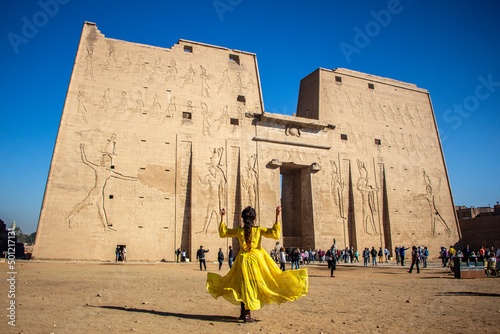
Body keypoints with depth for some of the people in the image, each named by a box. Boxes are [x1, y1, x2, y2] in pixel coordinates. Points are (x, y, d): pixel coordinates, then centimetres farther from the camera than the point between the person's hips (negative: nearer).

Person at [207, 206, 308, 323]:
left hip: (243, 260, 3)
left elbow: (222, 233, 11)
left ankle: (243, 312, 22)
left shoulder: (239, 231, 0)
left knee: (244, 286, 14)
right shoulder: (259, 230, -8)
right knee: (252, 285, 3)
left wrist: (222, 217, 15)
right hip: (256, 259, -3)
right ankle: (247, 314, 3)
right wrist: (277, 216, -18)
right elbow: (275, 234, -17)